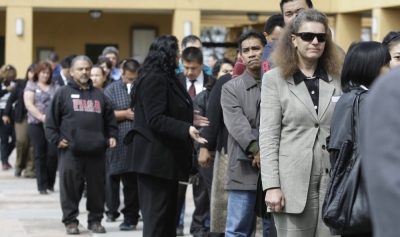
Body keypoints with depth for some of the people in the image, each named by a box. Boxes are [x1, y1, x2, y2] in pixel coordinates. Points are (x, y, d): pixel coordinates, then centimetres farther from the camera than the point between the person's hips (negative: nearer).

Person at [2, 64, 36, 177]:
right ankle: (19, 166, 16)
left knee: (32, 144, -3)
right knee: (22, 141, -7)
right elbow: (11, 99, 9)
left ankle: (29, 169, 7)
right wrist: (6, 114, 5)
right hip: (21, 117, 1)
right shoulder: (20, 84, 4)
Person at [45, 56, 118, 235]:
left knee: (97, 187, 6)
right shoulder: (64, 93, 4)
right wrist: (56, 139, -5)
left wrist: (112, 136, 9)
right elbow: (51, 119, 2)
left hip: (96, 151, 3)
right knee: (70, 187, -2)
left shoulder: (99, 95, 16)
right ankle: (70, 221, 7)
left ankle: (95, 220, 17)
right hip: (71, 151, -3)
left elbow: (110, 119, 21)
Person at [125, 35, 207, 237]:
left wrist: (189, 120, 23)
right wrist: (186, 129, -30)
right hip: (155, 156, -11)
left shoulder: (165, 78, 15)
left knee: (167, 214, 14)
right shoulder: (155, 79, -16)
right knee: (156, 215, -8)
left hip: (166, 157, 11)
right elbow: (156, 119, -24)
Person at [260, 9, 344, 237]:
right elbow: (268, 137, -2)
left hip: (334, 183, 2)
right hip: (294, 184, -2)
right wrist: (272, 186, -10)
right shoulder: (275, 79, 4)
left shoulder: (338, 77, 11)